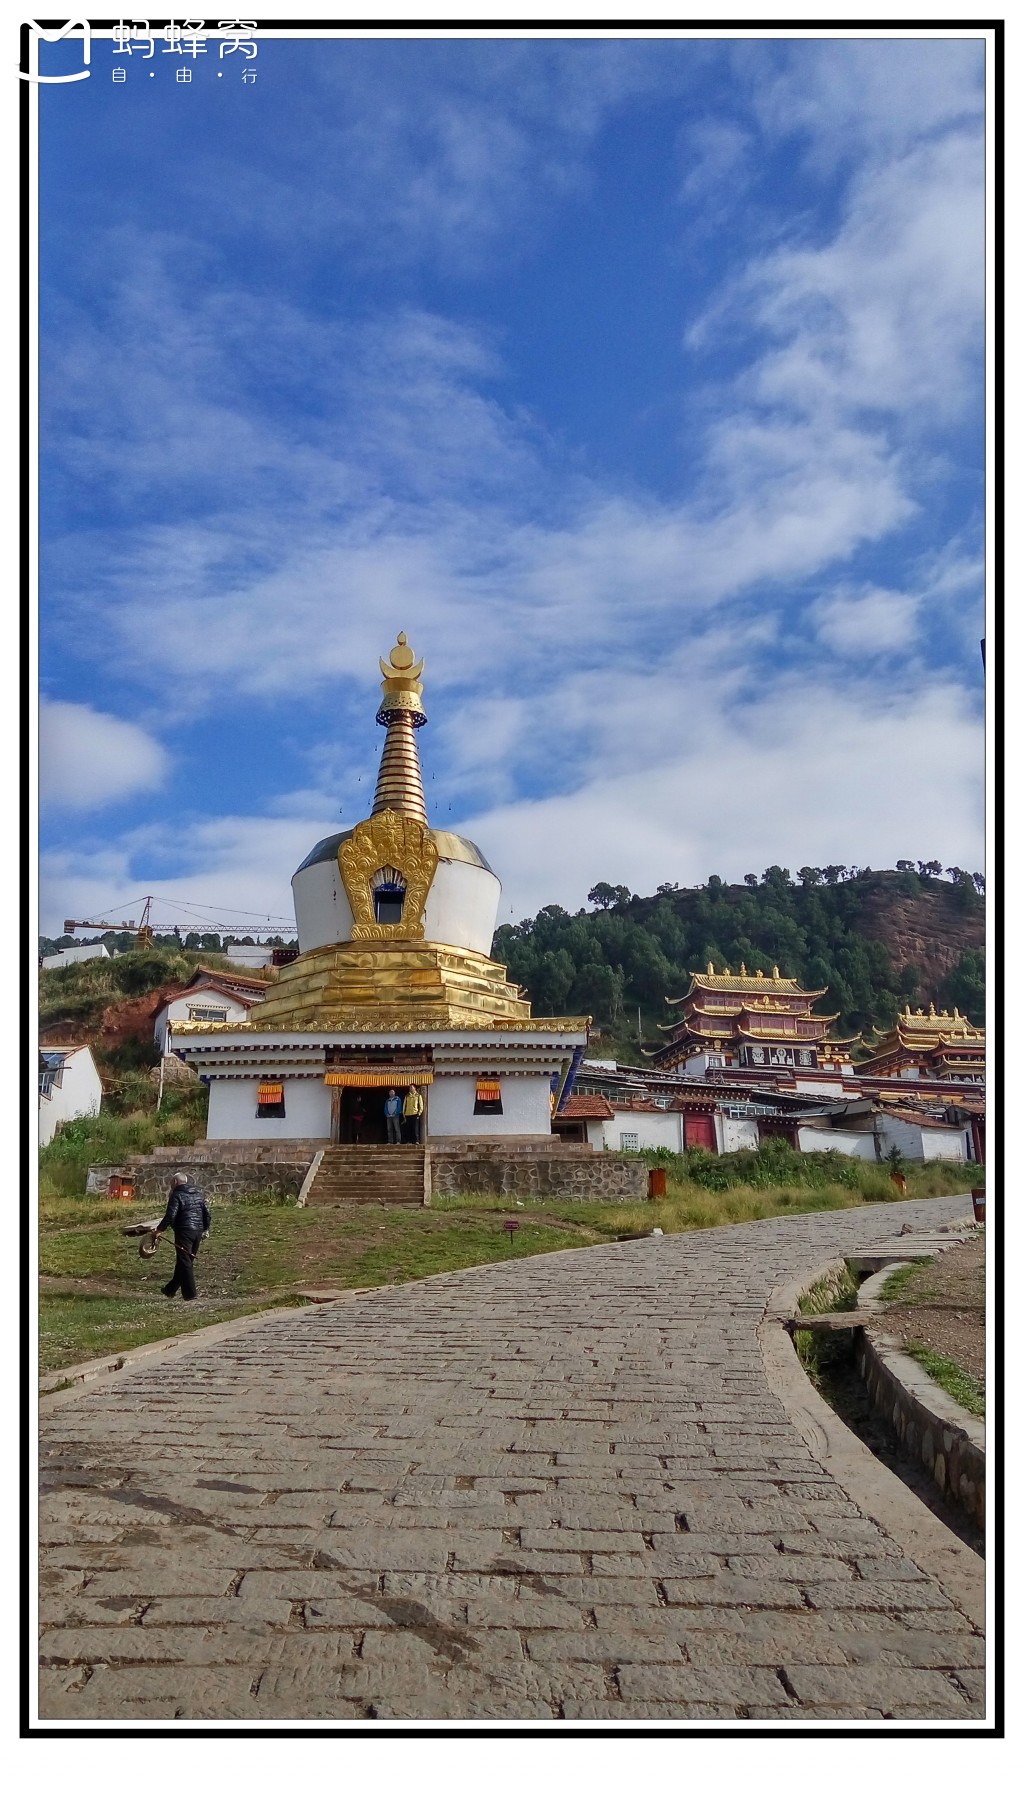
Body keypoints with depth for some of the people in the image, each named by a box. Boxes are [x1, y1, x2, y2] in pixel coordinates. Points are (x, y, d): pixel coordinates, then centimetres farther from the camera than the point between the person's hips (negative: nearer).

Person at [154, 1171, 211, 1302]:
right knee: (186, 1261, 15)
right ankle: (171, 1289, 27)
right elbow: (207, 1212, 13)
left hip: (184, 1232, -8)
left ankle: (190, 1293, -4)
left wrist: (160, 1229, -10)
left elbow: (170, 1215, -18)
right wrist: (206, 1228, 22)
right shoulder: (198, 1194, 13)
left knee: (184, 1263, -2)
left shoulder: (177, 1195, -8)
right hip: (198, 1231, 8)